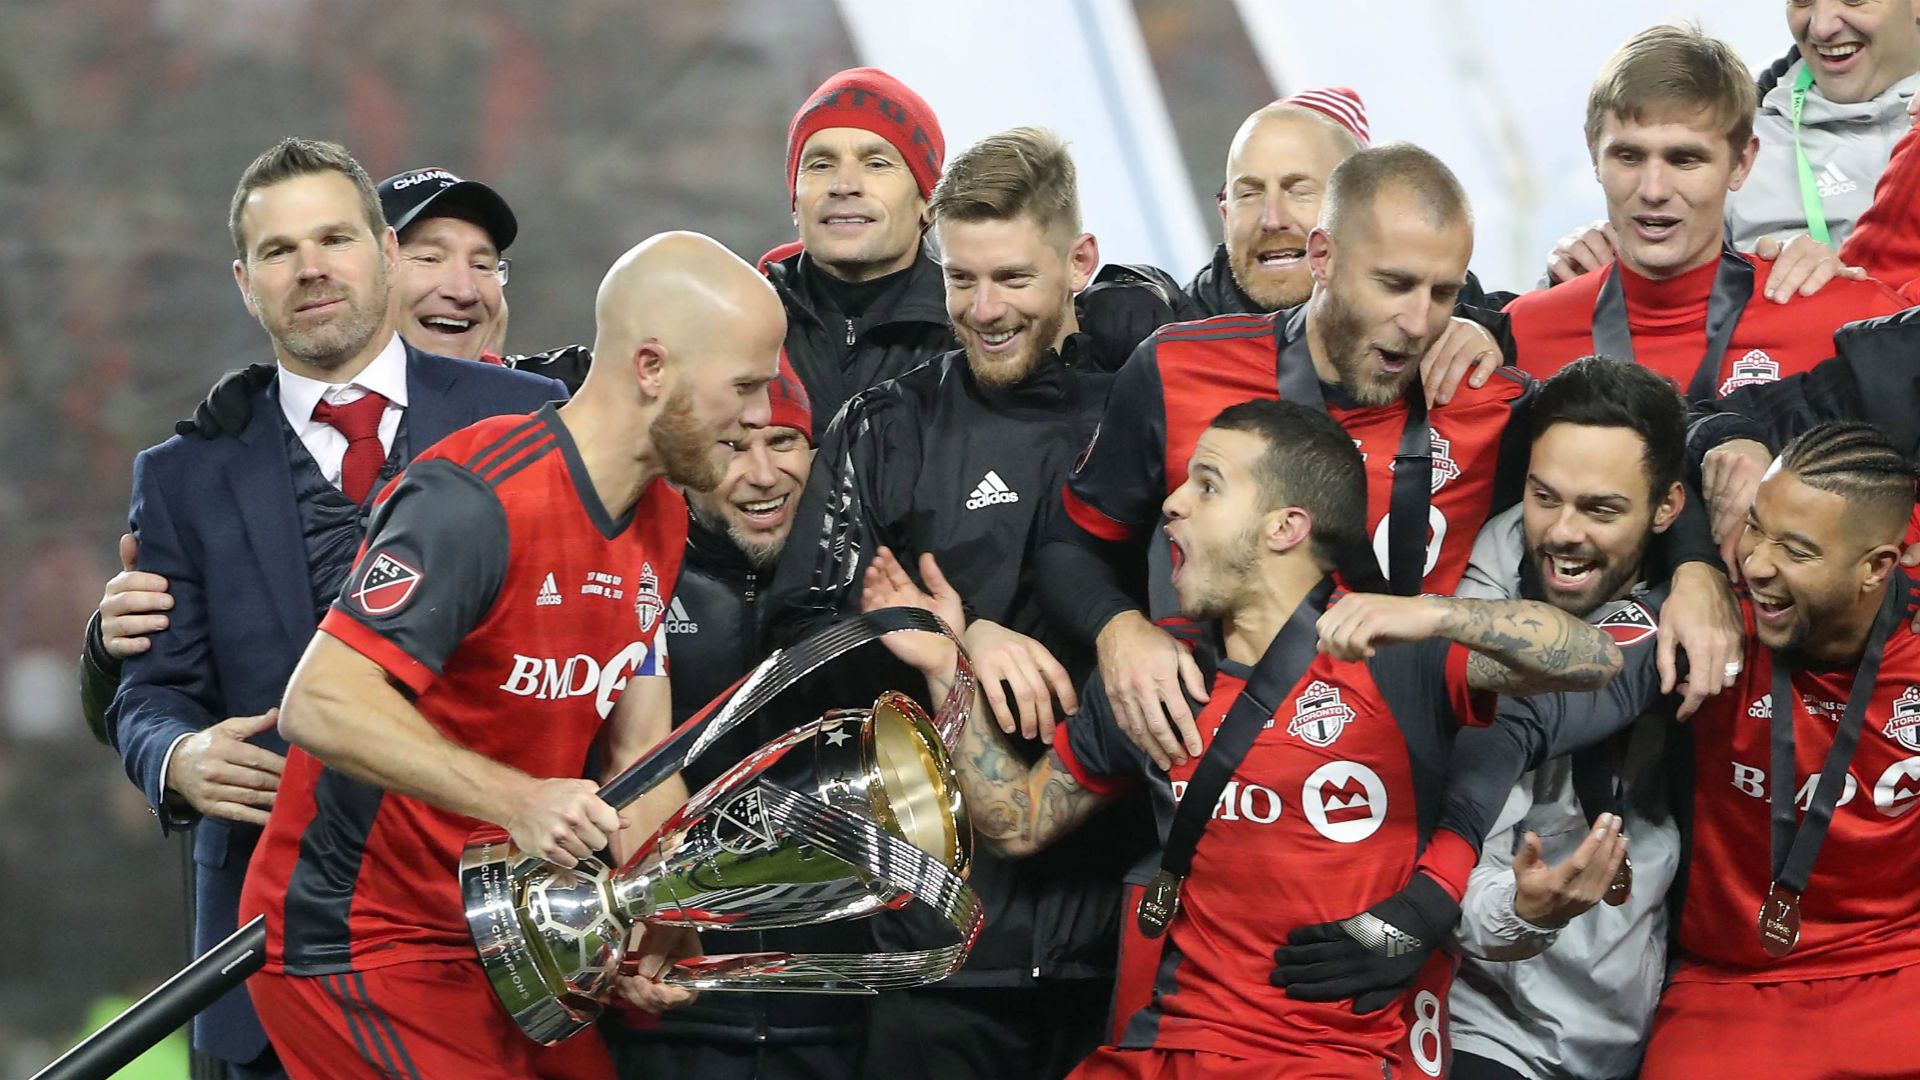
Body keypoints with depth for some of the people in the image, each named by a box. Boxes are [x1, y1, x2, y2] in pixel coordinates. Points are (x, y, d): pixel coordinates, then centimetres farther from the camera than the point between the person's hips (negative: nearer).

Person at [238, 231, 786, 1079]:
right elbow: (320, 705, -29)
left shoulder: (660, 520, 8)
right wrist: (516, 800, -37)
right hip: (359, 944, -9)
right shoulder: (477, 500, -22)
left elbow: (641, 751, 7)